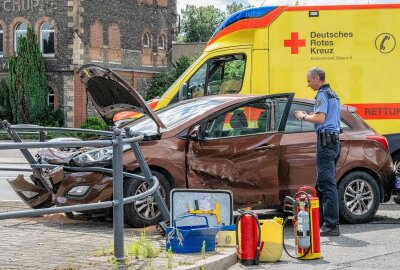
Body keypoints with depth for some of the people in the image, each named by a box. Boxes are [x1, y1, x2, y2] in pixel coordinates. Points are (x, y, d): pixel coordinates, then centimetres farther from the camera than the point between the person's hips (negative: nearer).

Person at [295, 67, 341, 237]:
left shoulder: (322, 95, -9)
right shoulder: (333, 94, 22)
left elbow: (320, 118, -20)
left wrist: (303, 117, -5)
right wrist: (309, 116, 18)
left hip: (326, 140, -10)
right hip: (334, 140, 10)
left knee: (327, 184, -12)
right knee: (326, 183, 14)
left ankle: (331, 225, -14)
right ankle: (325, 222, 19)